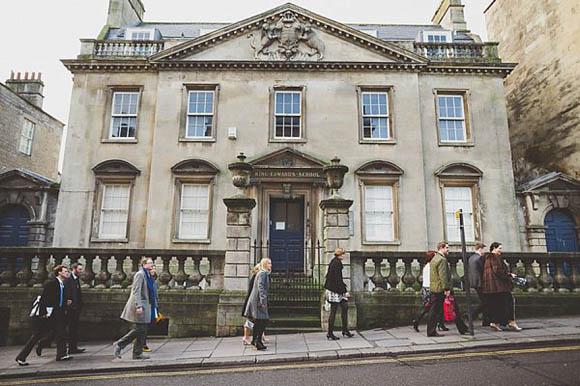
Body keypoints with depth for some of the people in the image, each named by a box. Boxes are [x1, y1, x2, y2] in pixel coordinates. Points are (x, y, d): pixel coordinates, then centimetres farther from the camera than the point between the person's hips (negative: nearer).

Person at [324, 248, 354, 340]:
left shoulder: (333, 262, 12)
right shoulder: (337, 263, -17)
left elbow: (328, 275, 18)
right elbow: (338, 279, -22)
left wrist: (327, 289, 23)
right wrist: (344, 291, -18)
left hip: (331, 288, 10)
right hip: (335, 290, -10)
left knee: (345, 307, 13)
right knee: (333, 311, -2)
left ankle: (345, 330, 20)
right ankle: (330, 334, 7)